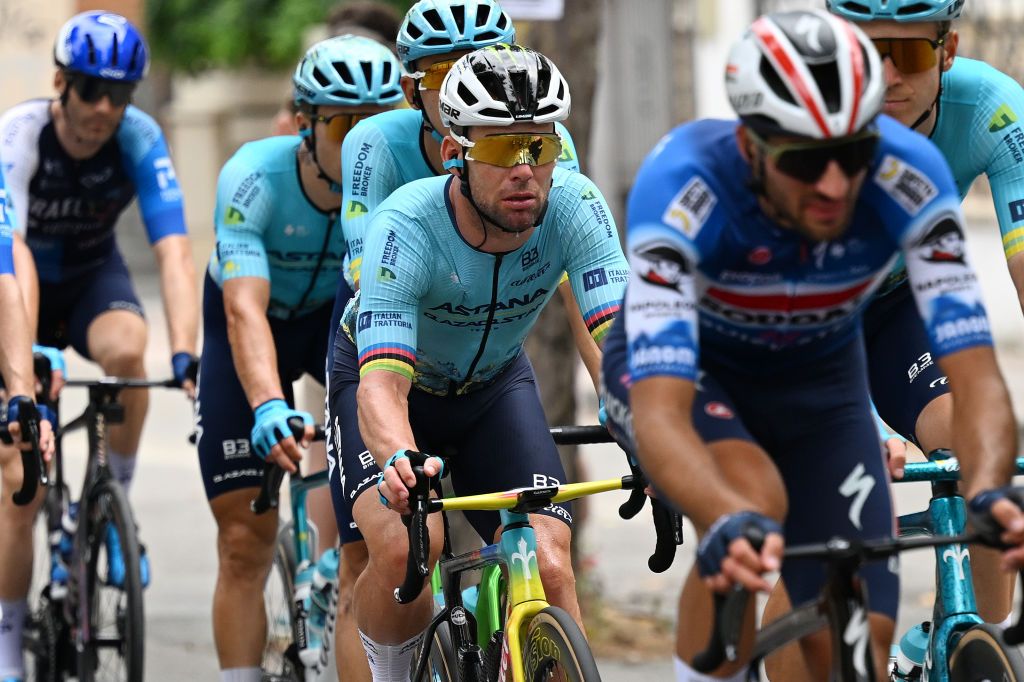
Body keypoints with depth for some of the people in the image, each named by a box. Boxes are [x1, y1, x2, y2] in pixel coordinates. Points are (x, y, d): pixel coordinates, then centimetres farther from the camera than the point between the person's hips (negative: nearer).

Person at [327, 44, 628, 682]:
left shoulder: (574, 207, -28)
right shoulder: (406, 226, -35)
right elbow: (383, 385, -44)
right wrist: (401, 461, -66)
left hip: (494, 385, 3)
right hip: (383, 375, -3)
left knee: (549, 570, -18)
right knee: (404, 548, -28)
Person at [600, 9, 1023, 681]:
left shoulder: (907, 176, -32)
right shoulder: (683, 184, -38)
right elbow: (660, 412, -47)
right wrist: (729, 522, -66)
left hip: (819, 379, 3)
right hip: (682, 366, -2)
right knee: (754, 496, -36)